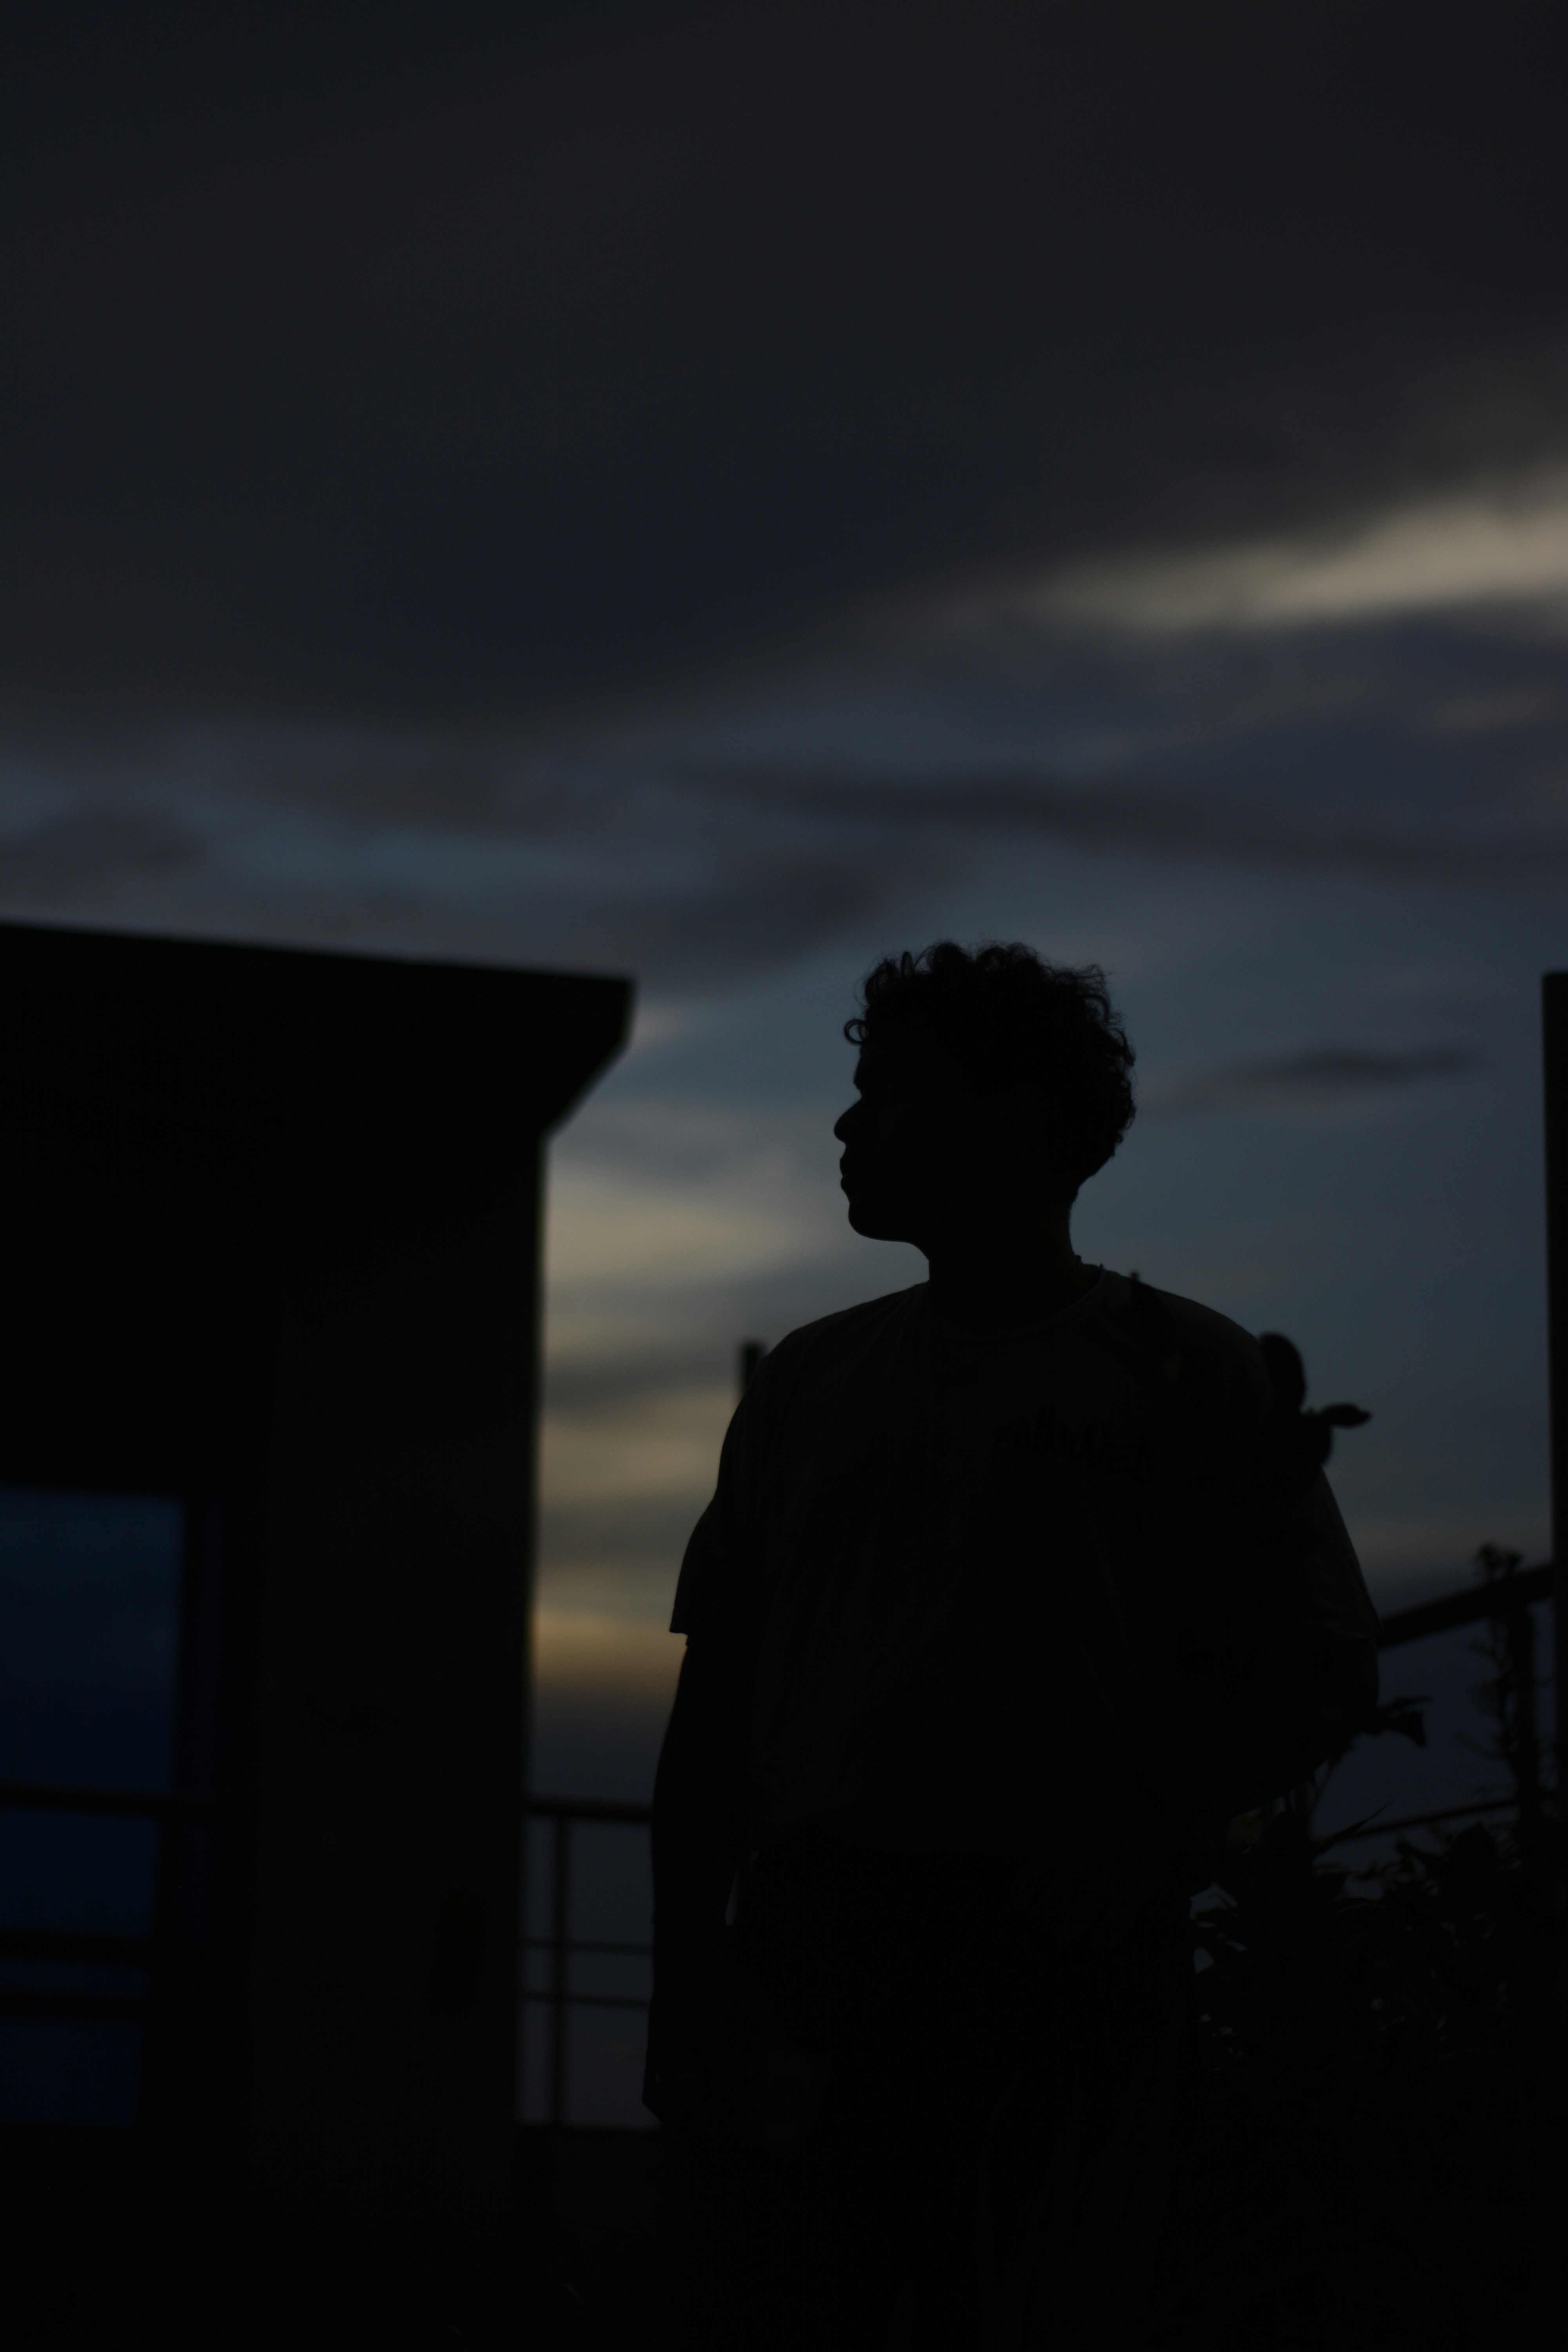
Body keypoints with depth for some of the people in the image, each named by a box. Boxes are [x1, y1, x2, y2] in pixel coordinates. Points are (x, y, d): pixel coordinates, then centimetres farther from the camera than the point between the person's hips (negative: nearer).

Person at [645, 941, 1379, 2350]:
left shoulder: (1192, 1375, 7)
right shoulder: (810, 1378, 17)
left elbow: (1320, 1675, 4)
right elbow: (719, 1700, 16)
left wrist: (1146, 1835, -10)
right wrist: (686, 1969, 6)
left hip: (1073, 1958, -3)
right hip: (814, 1944, 3)